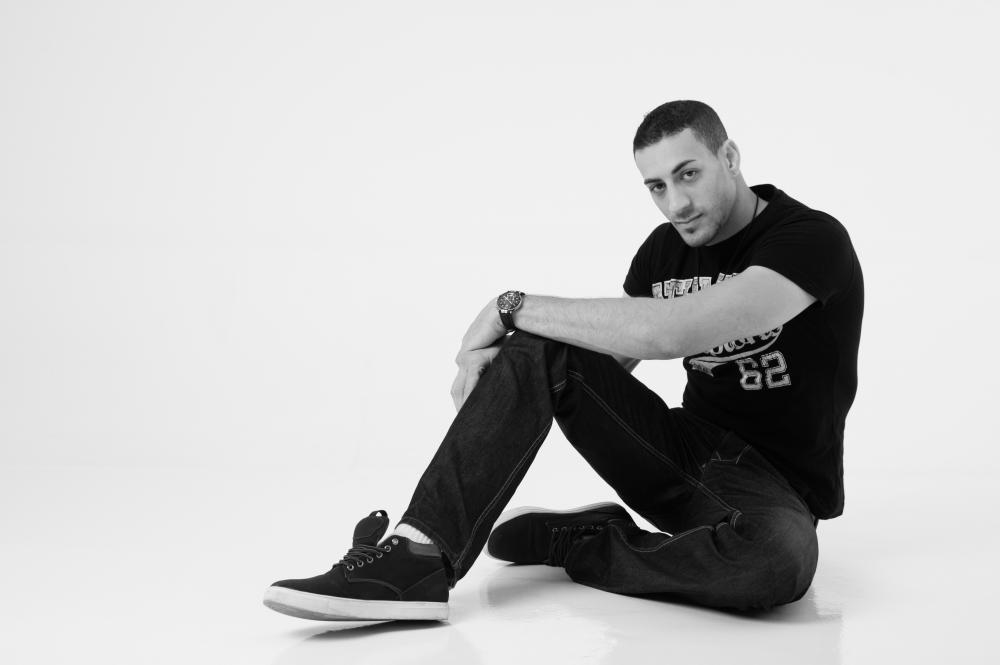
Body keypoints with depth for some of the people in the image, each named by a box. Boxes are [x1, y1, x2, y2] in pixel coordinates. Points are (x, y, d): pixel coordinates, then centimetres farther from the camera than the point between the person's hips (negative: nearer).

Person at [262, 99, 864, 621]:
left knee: (777, 558, -42)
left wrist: (510, 307, -23)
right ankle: (420, 559, -27)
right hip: (685, 447, 5)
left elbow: (665, 333, -32)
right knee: (538, 349, -17)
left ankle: (573, 542, -16)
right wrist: (499, 349, -14)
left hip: (774, 484, -4)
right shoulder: (666, 249, 4)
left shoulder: (813, 240, -18)